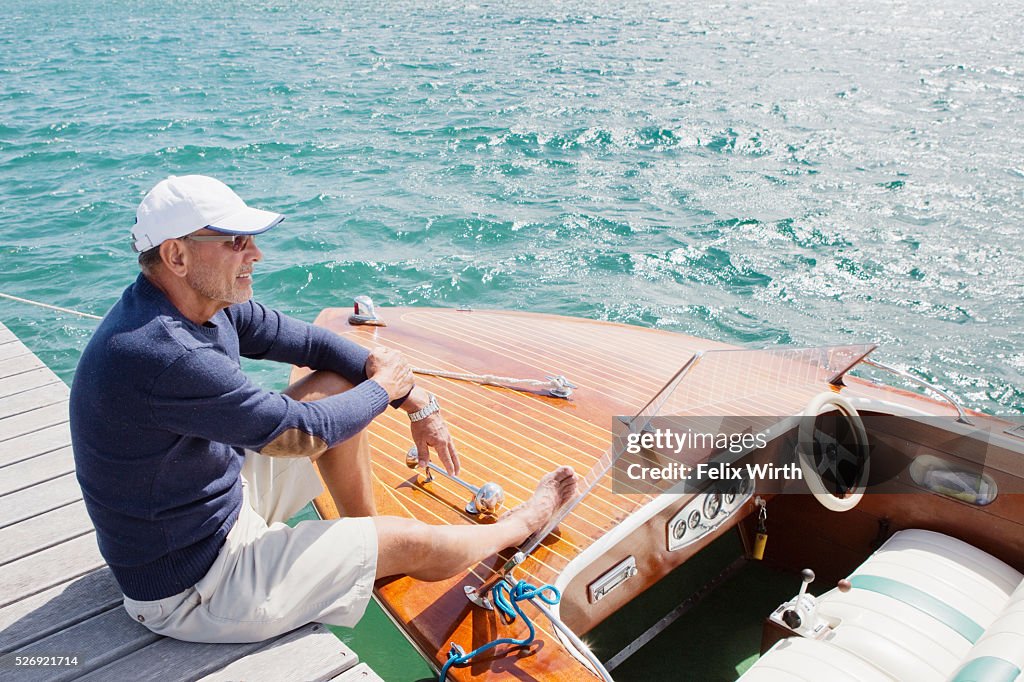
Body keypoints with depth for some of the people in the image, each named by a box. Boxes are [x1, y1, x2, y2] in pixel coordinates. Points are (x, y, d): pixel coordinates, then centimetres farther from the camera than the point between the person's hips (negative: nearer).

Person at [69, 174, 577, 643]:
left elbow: (311, 342, 3)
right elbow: (304, 434, -28)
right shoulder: (164, 356, -35)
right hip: (190, 588, -8)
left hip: (222, 498, 9)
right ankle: (523, 524, 29)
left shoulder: (204, 301, -6)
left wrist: (415, 402, 0)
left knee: (340, 383, 8)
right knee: (414, 544, -2)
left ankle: (364, 537, 25)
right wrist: (384, 387, -9)